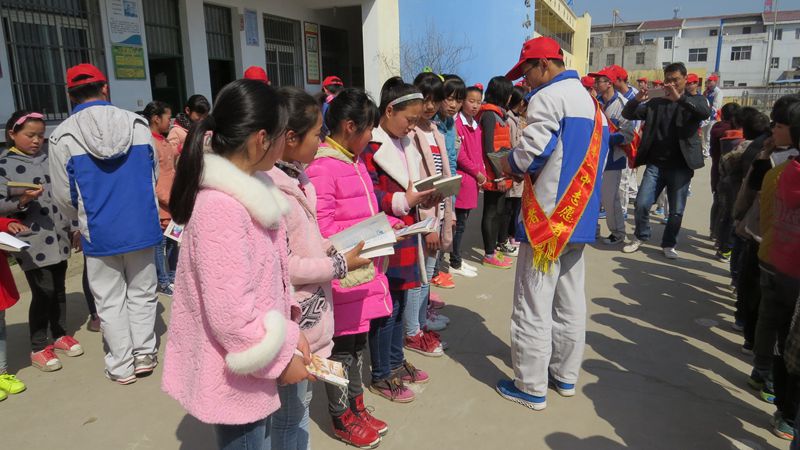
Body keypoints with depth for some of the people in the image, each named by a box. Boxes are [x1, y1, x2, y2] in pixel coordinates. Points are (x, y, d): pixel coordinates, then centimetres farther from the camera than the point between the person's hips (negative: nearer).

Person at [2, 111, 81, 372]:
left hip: (58, 238, 5)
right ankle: (38, 348, 13)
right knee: (43, 292, -4)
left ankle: (60, 335, 31)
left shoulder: (49, 159, 9)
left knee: (59, 289, 14)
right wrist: (21, 201, -26)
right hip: (31, 242, -5)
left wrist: (71, 227, 12)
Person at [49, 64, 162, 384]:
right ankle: (144, 355, 25)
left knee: (110, 301, 12)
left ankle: (121, 366, 22)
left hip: (99, 233, -2)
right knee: (142, 293, 17)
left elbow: (64, 197, -2)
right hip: (142, 226, 2)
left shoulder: (63, 137, -8)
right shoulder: (138, 124, -3)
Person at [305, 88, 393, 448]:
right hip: (342, 273, -9)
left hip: (365, 267, 9)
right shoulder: (321, 168, -19)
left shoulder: (355, 160, 11)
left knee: (358, 341, 20)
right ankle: (341, 418, 28)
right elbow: (321, 228, -22)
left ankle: (356, 406, 38)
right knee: (341, 347, 8)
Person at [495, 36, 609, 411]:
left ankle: (531, 386, 10)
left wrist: (509, 164, 1)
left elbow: (531, 149, -21)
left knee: (533, 305, 0)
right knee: (571, 300, 16)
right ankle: (566, 375, 28)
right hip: (578, 217, 9)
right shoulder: (590, 102, 17)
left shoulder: (548, 96, -10)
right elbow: (595, 160, 17)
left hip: (546, 216, -9)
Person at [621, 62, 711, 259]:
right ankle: (640, 237, 19)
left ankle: (669, 244, 25)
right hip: (655, 163, 2)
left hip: (680, 166, -1)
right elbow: (628, 114, 5)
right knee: (642, 204, -4)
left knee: (676, 211, 6)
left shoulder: (693, 102, 3)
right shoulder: (655, 103, 10)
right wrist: (636, 100, -16)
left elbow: (706, 112, -18)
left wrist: (680, 98, -29)